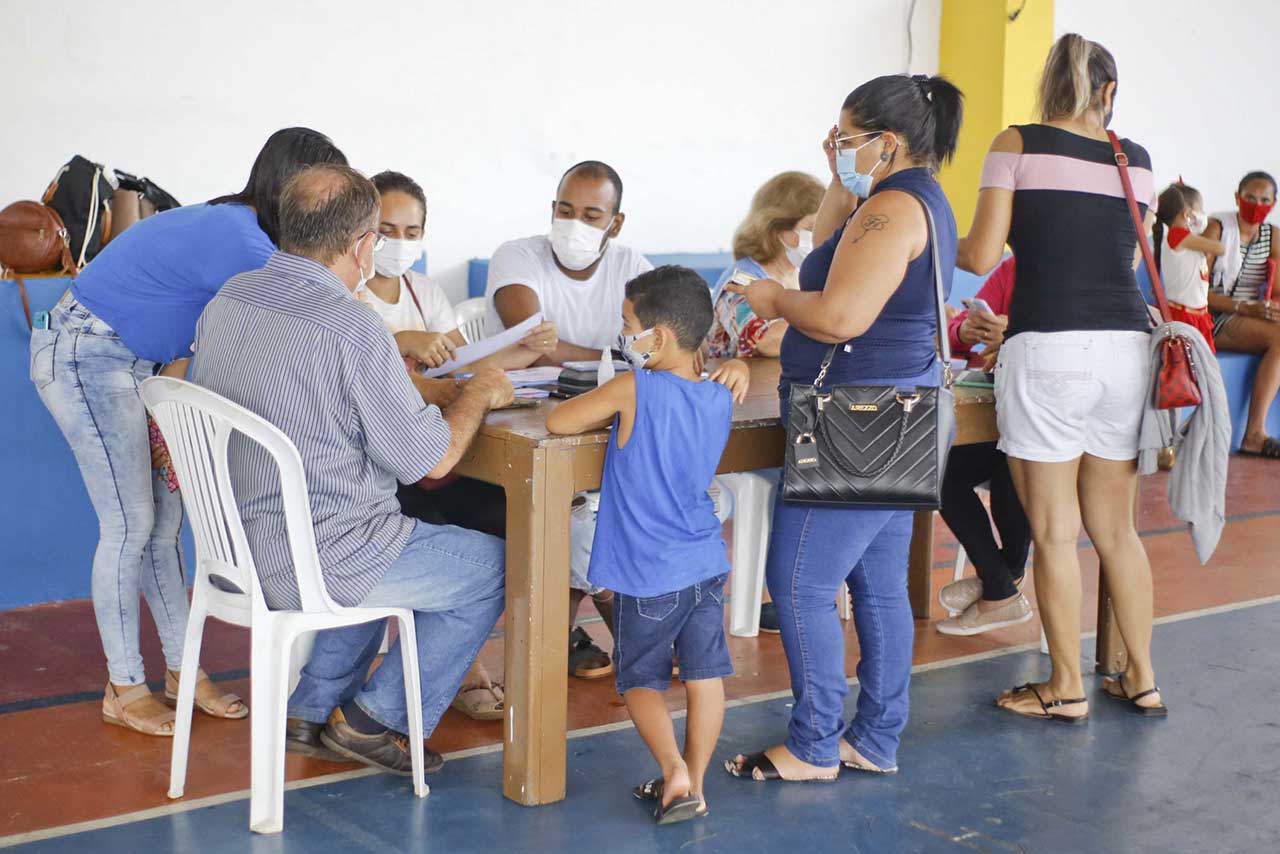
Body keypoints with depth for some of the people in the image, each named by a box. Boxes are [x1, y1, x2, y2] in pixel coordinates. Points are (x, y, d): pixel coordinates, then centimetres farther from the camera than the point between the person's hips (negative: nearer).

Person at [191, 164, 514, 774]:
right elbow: (431, 460, -16)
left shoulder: (227, 300, 2)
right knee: (493, 567, 9)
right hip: (314, 564, -8)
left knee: (385, 546, 34)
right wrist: (478, 393, 2)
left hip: (232, 548, 9)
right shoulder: (352, 327, -22)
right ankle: (376, 719, 14)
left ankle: (311, 707, 30)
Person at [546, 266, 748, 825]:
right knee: (705, 675, 9)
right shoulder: (720, 399, 1)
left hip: (650, 576, -5)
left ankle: (673, 769, -8)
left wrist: (612, 415, 4)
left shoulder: (634, 389, -17)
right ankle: (694, 785, 16)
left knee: (641, 679, 10)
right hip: (708, 563, 5)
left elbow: (558, 422, -10)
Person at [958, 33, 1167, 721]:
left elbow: (982, 256, -4)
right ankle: (1141, 678, 24)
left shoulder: (1018, 145, 0)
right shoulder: (1135, 159, 10)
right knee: (1116, 528, 16)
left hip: (1047, 349, -4)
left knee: (1055, 532, 5)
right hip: (1126, 347, 4)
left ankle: (1067, 689, 14)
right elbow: (1131, 261, 17)